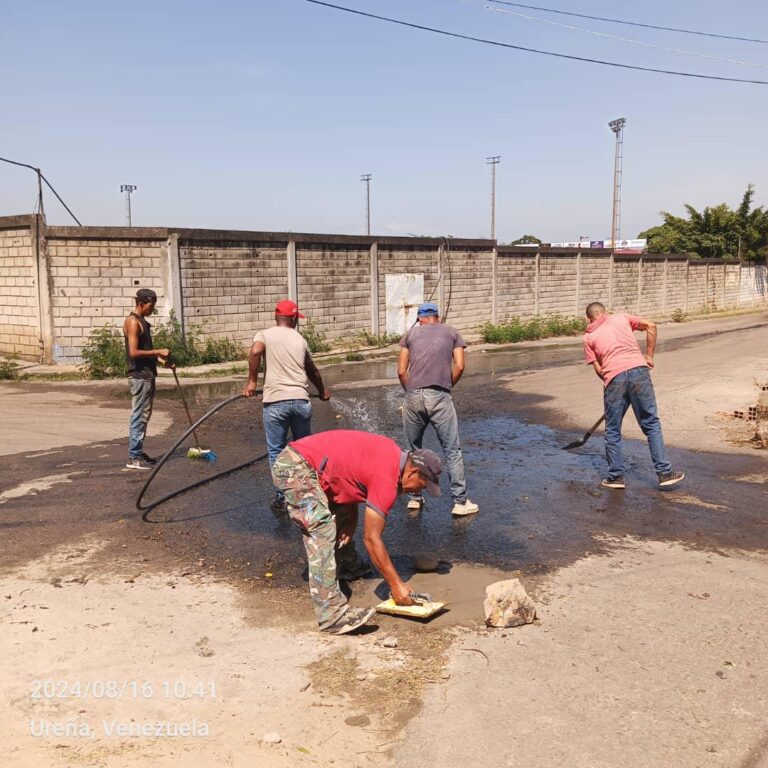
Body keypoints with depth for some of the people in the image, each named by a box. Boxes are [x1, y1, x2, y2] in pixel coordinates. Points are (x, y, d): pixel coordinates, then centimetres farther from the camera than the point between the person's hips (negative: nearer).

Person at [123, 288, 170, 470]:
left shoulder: (142, 321, 16)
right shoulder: (133, 322, -14)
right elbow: (134, 352, -21)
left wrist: (159, 358, 9)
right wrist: (158, 352, -17)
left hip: (147, 374, 10)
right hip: (139, 376, -10)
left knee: (143, 415, 13)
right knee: (139, 416, -7)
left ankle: (137, 453, 20)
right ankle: (134, 457, -2)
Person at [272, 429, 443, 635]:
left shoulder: (393, 454, 9)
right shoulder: (386, 481, -17)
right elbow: (371, 539, -14)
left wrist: (351, 520, 9)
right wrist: (396, 584, -8)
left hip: (296, 460, 11)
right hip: (295, 468, -11)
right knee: (322, 535, -17)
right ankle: (332, 616, -20)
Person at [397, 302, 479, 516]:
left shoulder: (411, 334, 17)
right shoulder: (452, 333, 16)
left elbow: (401, 371, 9)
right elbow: (459, 367, 3)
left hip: (413, 396, 2)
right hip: (440, 396, -2)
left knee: (413, 449, 16)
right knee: (452, 450, 4)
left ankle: (415, 497, 22)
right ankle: (460, 502, 6)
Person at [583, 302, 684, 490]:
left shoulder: (589, 337, 17)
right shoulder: (621, 317, 22)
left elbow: (599, 370, 9)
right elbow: (650, 326, 12)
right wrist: (649, 356, 16)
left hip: (614, 377, -1)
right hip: (639, 369, 1)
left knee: (613, 431, 13)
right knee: (652, 425, 10)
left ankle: (616, 476, 18)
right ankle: (665, 473, 12)